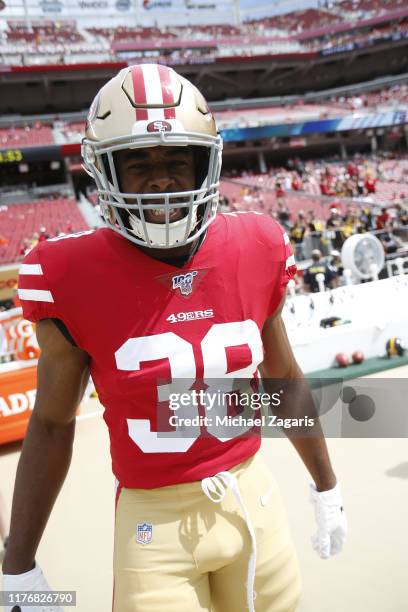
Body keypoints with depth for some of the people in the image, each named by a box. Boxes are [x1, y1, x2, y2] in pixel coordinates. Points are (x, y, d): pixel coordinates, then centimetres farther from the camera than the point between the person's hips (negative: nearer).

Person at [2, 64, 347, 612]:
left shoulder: (256, 252, -7)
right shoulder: (76, 279, -15)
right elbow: (52, 424, -3)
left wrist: (326, 487, 18)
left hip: (252, 500, 3)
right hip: (153, 522, -2)